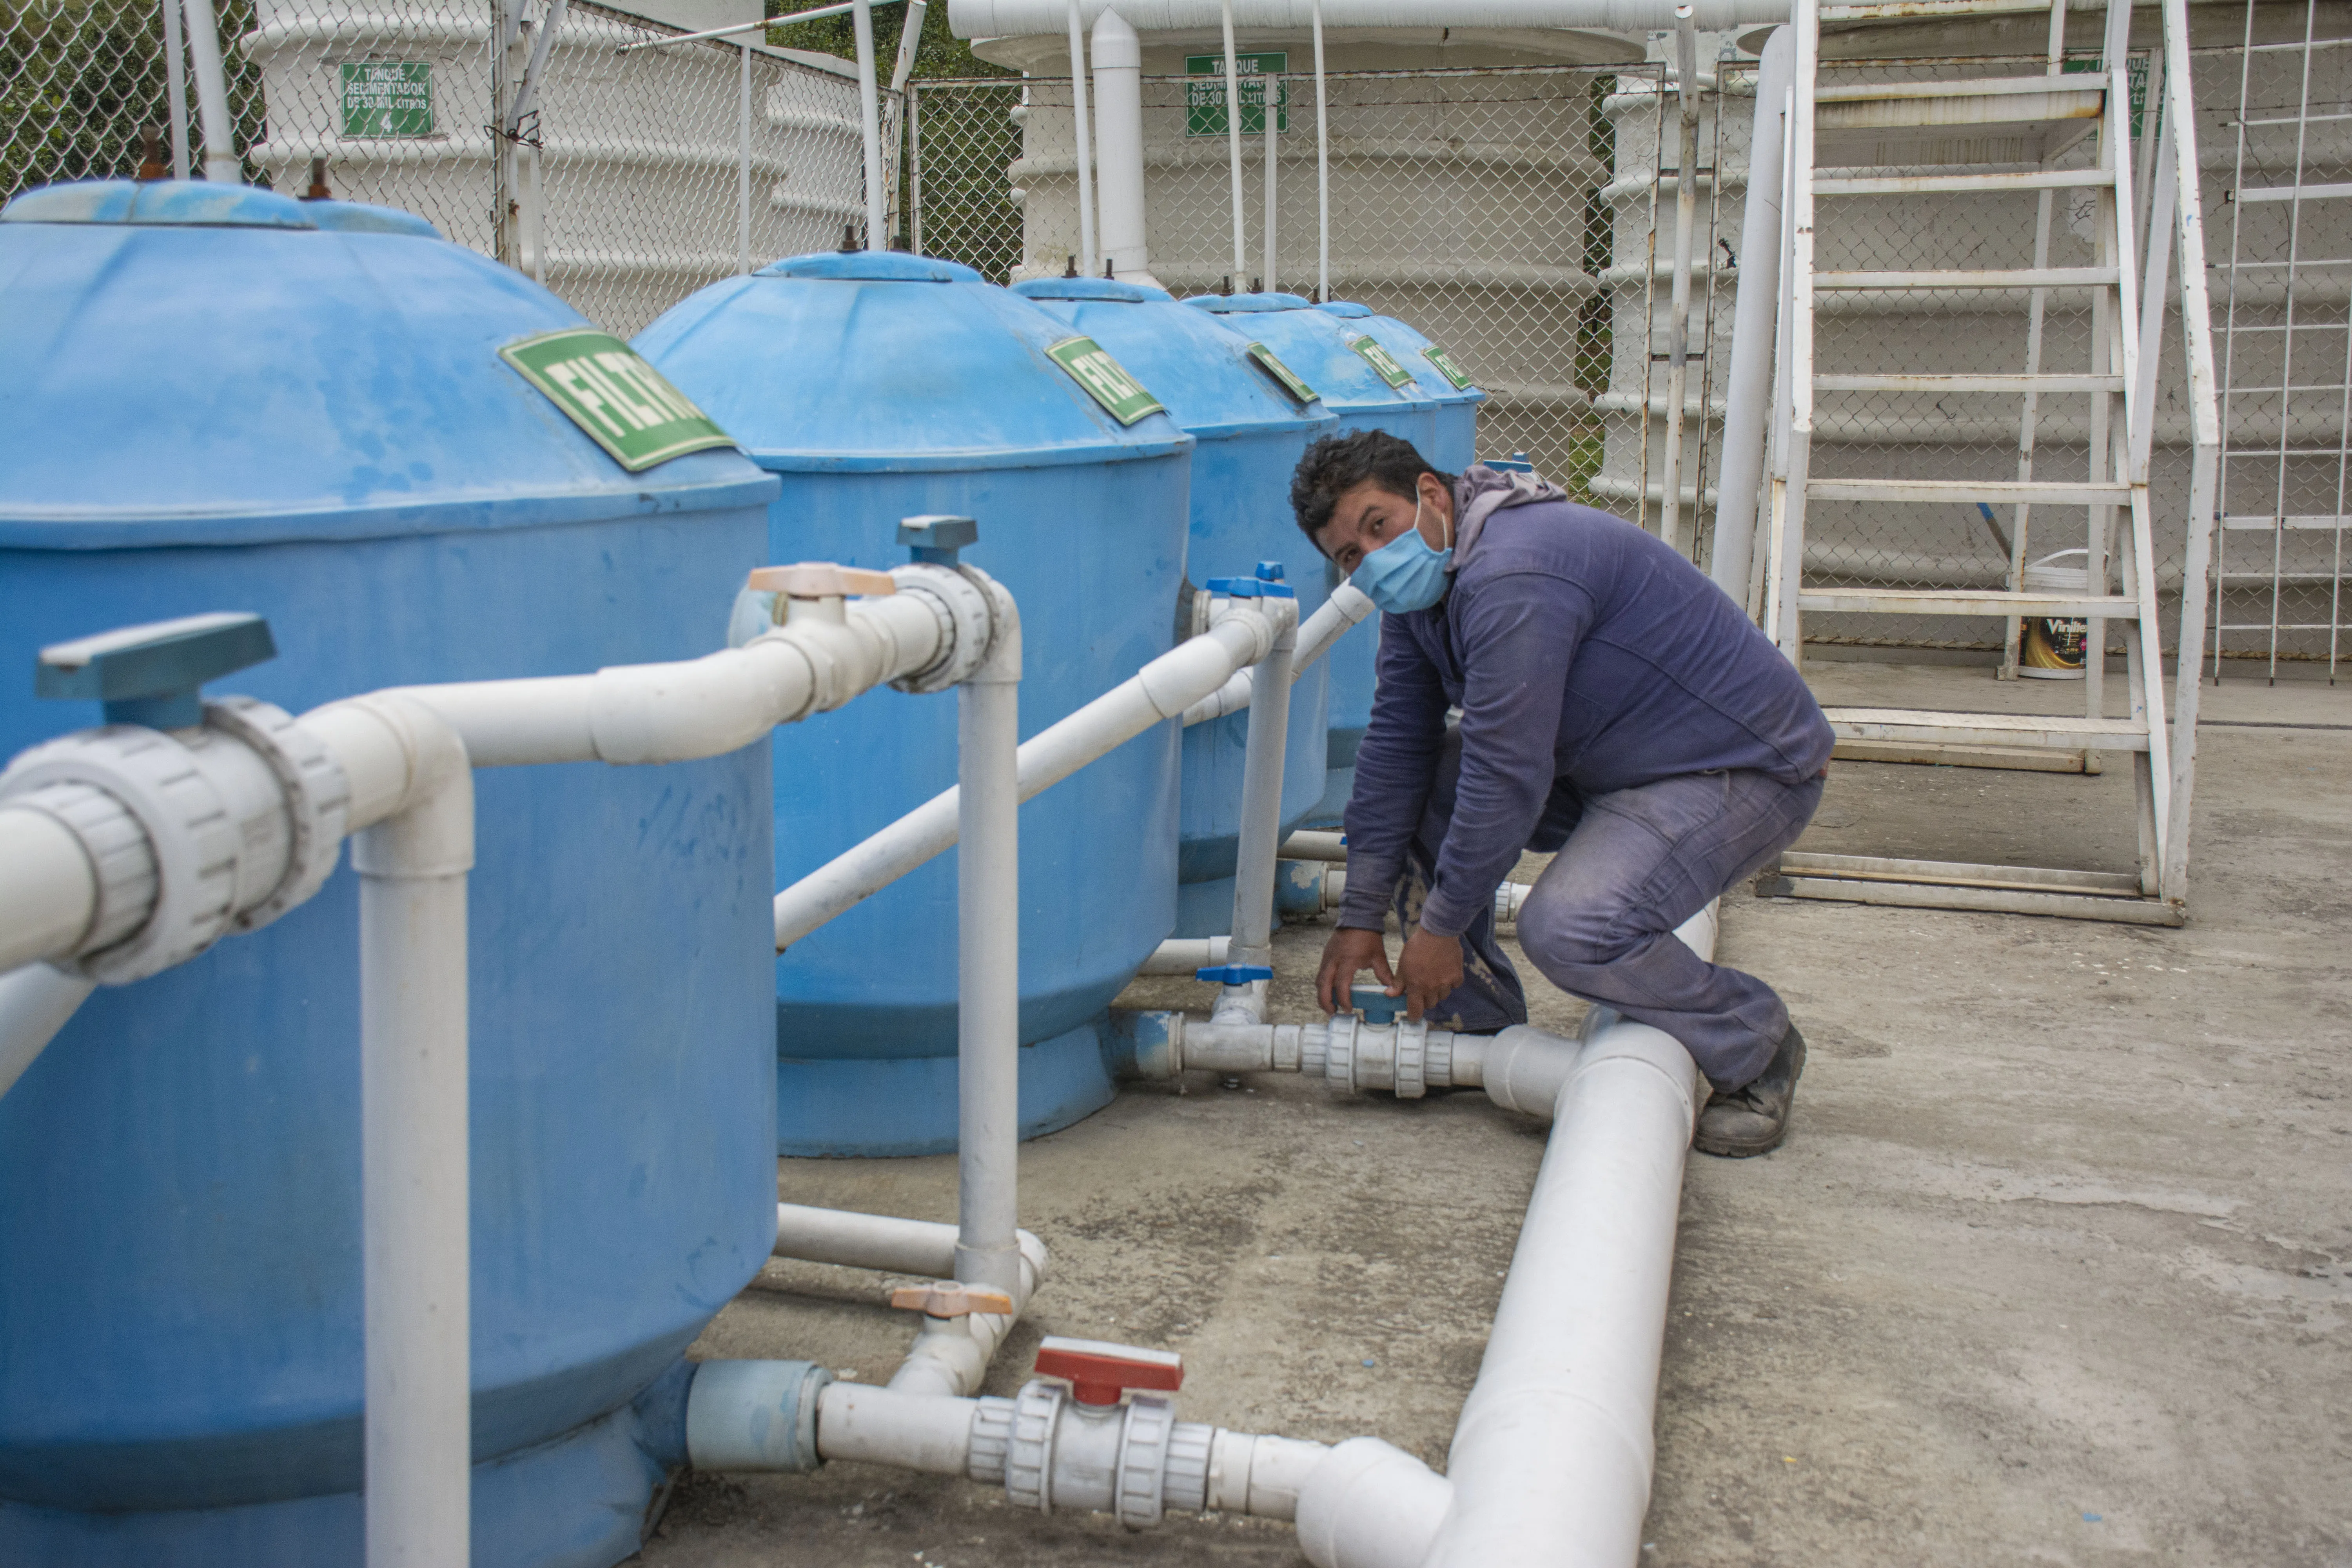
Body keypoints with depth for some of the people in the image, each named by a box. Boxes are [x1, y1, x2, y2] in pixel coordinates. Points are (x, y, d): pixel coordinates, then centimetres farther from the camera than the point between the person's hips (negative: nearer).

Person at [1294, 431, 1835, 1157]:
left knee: (1569, 929, -29)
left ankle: (1756, 1049, -2)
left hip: (1745, 768, -10)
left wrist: (1443, 927, -18)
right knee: (1419, 787, 0)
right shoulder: (1423, 581, 2)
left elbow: (1507, 775, -28)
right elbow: (1397, 743, 4)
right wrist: (1362, 915, 2)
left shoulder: (1512, 576, -28)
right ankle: (1480, 1026, 12)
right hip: (1608, 764, 10)